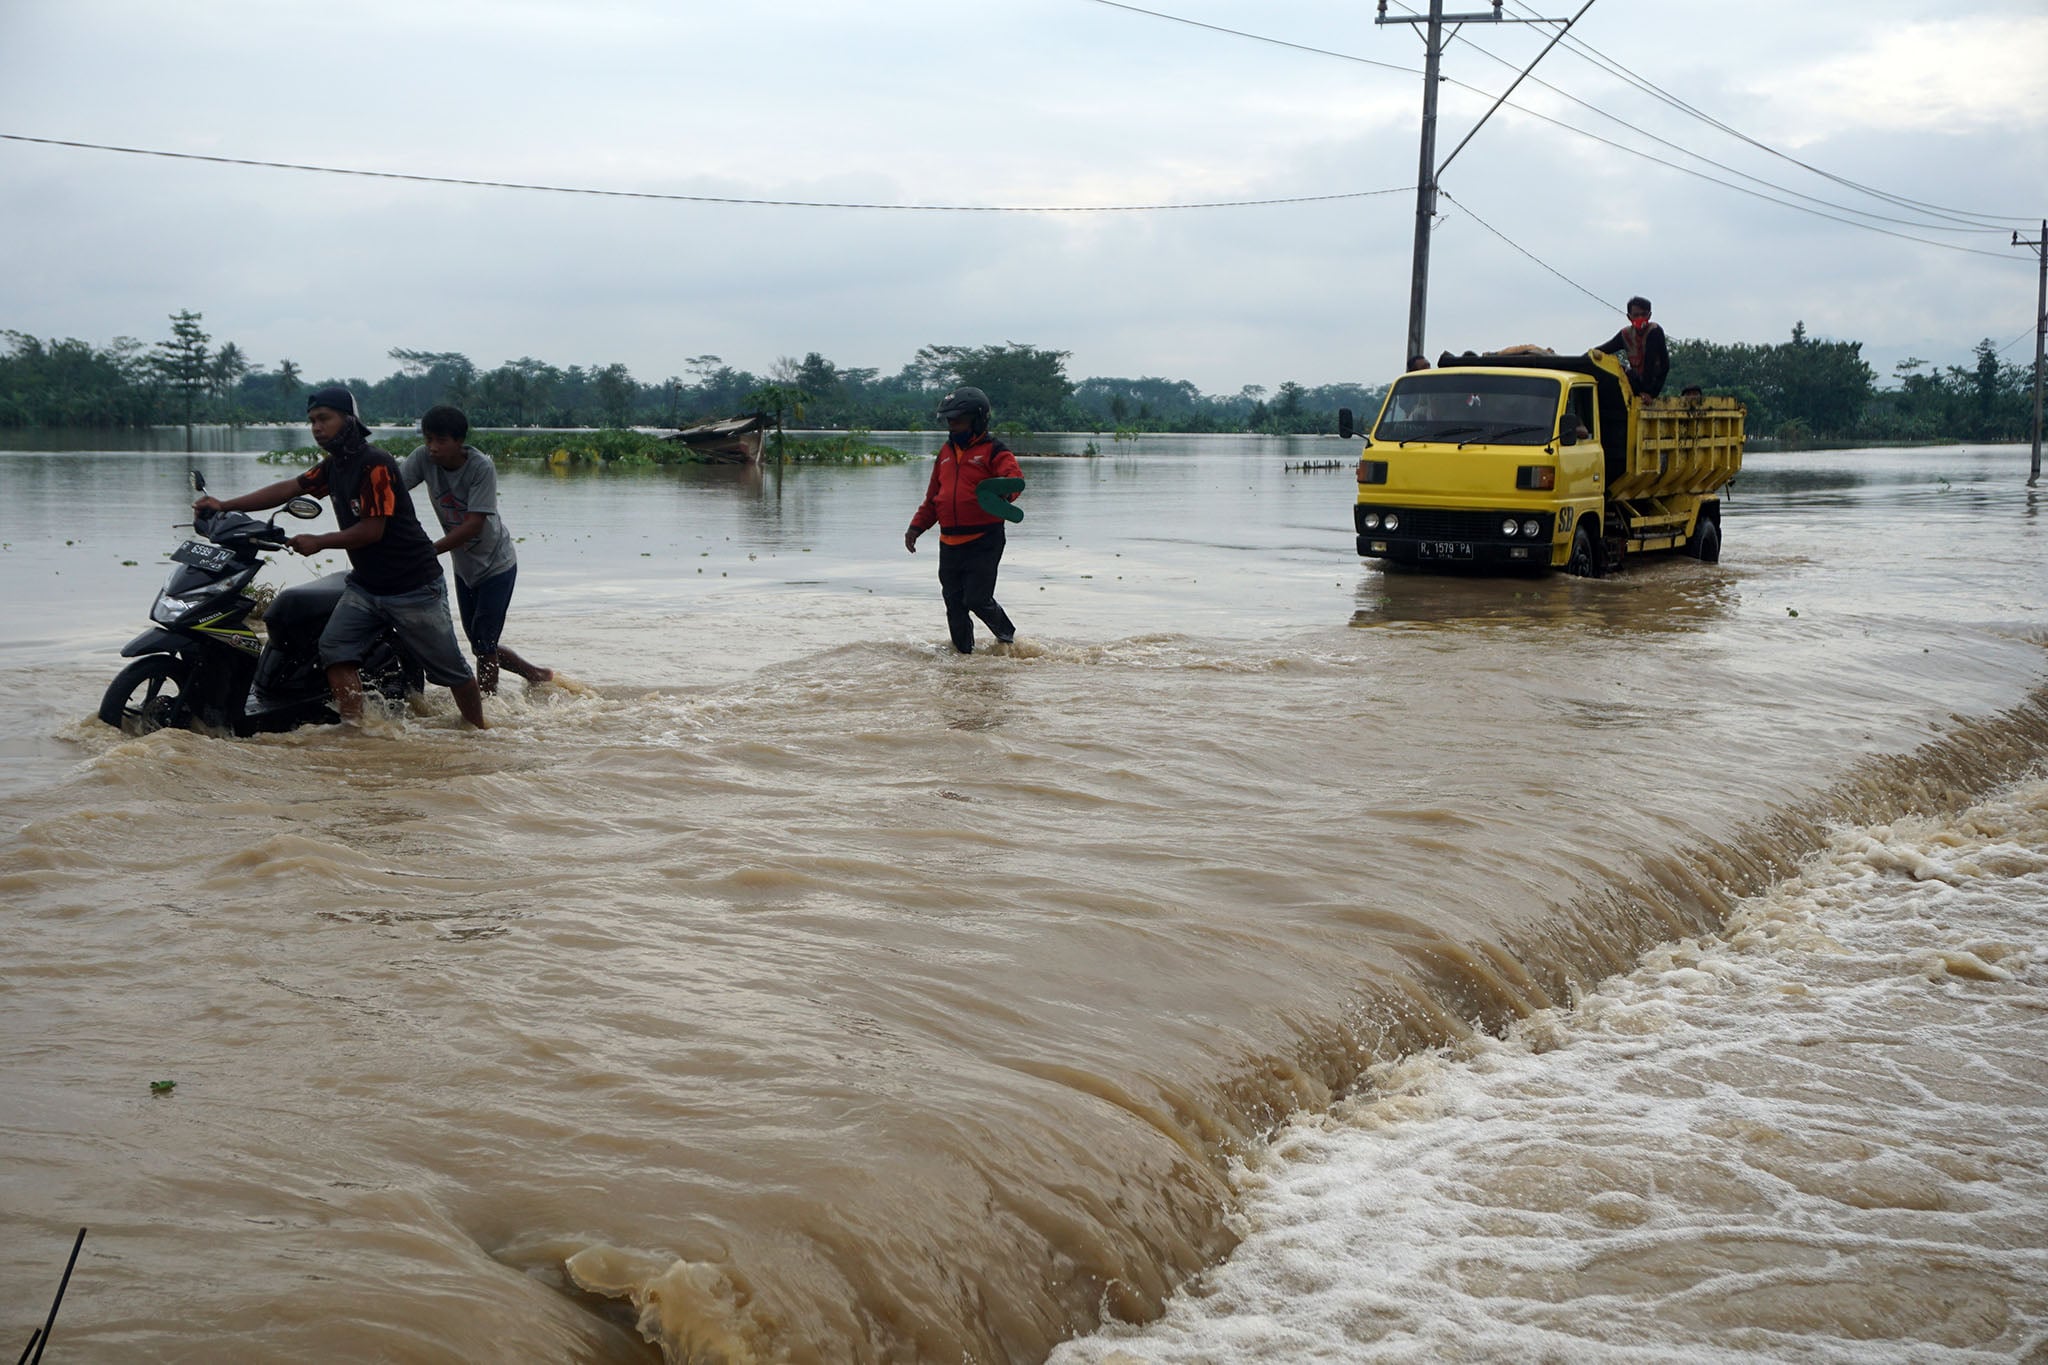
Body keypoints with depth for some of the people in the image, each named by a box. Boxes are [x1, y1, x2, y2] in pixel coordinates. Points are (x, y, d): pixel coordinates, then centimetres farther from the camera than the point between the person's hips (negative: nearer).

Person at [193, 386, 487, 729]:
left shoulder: (376, 464, -19)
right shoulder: (333, 466, 9)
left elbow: (372, 530, -21)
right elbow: (289, 488, 7)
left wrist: (318, 543, -15)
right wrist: (225, 505, 1)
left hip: (414, 587, -8)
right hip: (365, 584, 8)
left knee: (451, 670, 2)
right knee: (335, 647, -14)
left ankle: (480, 732, 20)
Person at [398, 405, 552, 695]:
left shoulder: (482, 467, -26)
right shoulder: (424, 459, -12)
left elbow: (473, 525, -30)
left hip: (496, 565, -6)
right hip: (464, 567, 6)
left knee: (484, 644, -8)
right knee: (479, 646, 14)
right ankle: (535, 674, 34)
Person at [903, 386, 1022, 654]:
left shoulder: (993, 451, -4)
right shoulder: (946, 452, 17)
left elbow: (1014, 477, -22)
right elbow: (932, 497, 24)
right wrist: (916, 526, 15)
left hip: (984, 540, -6)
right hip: (950, 542, 6)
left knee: (977, 599, -10)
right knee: (954, 604, 6)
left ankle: (1007, 635, 16)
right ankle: (964, 652, 19)